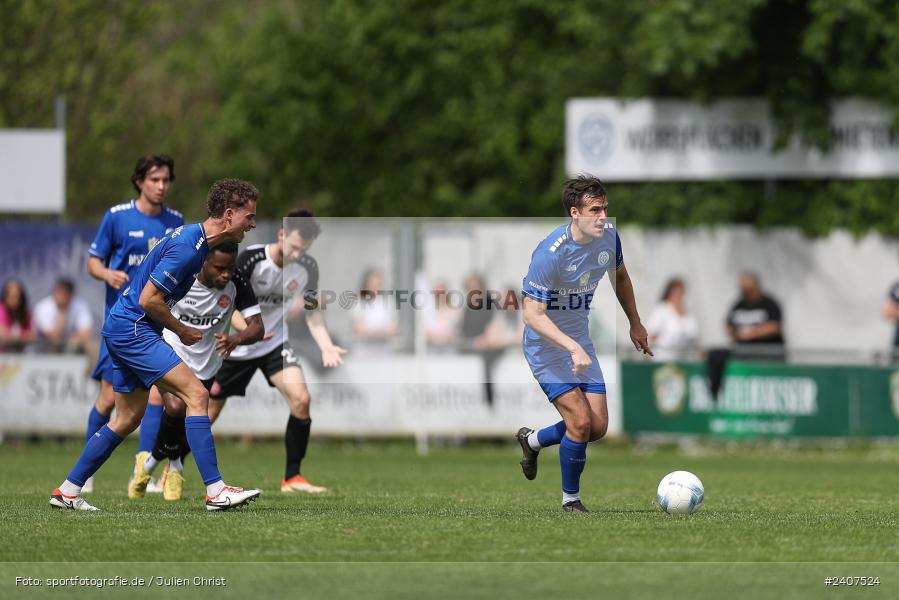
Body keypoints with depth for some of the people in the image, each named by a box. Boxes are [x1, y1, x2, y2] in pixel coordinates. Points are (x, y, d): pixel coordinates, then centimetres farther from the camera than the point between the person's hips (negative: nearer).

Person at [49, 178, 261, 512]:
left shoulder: (195, 239, 12)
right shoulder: (187, 246, -20)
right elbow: (149, 300, -21)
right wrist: (181, 331, -8)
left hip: (124, 330, 11)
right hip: (133, 329, -11)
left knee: (128, 418, 15)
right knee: (196, 394, -16)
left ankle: (67, 491, 20)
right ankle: (216, 492, -20)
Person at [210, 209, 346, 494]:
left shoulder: (307, 267, -10)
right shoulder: (250, 259, -24)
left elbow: (312, 310, 0)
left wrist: (326, 346, -16)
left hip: (275, 345, 3)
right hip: (235, 349, -3)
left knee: (301, 399, -19)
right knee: (207, 415, 3)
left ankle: (292, 478, -8)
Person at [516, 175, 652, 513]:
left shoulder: (608, 236, -6)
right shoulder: (550, 254, -28)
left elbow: (620, 276, 17)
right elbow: (532, 314, -28)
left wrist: (635, 323, 19)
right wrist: (572, 347, -37)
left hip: (580, 342, 7)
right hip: (545, 346, -7)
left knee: (598, 428, 2)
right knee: (581, 422, -16)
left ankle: (532, 440, 30)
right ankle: (570, 499, 6)